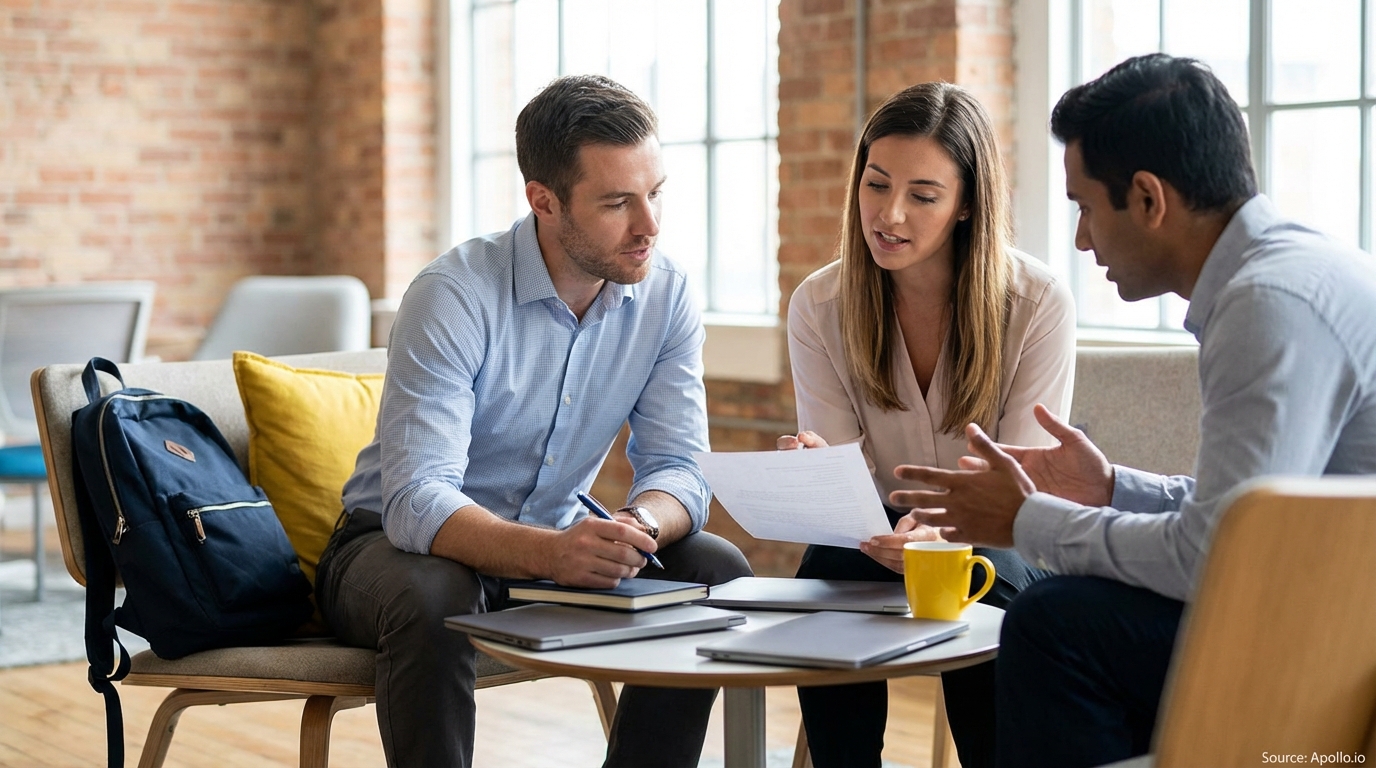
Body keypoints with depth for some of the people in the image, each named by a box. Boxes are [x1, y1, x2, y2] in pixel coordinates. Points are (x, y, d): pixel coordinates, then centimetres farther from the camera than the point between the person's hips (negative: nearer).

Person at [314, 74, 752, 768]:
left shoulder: (665, 295, -8)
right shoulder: (454, 295, -24)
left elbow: (676, 468, -9)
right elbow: (416, 501, -32)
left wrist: (640, 525, -34)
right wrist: (547, 552, -50)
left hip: (557, 542, 5)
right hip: (404, 543, -5)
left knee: (718, 572, -16)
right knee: (432, 598, -37)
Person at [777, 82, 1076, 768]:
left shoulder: (1039, 304, -13)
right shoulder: (819, 306, -5)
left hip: (993, 540, -2)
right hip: (877, 533, 2)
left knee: (984, 586, -34)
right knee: (825, 576, -30)